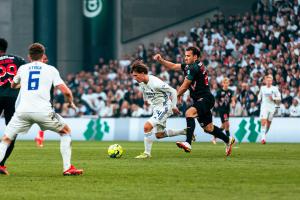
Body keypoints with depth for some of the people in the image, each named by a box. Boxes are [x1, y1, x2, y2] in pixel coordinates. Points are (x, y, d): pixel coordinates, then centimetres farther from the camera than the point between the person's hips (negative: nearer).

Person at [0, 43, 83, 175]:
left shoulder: (22, 68, 18)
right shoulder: (51, 70, 11)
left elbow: (13, 86, 37)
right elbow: (66, 91, 2)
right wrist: (71, 103, 23)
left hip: (22, 110, 1)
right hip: (43, 110, -1)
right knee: (66, 131, 20)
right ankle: (67, 168, 11)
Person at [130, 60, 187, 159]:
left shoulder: (155, 83, -27)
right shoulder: (141, 83, -2)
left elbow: (173, 91, -19)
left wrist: (174, 106, -12)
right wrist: (146, 99, 39)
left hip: (164, 108, -10)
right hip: (156, 109, 10)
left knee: (147, 126, -23)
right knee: (159, 135, 15)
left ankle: (147, 153, -11)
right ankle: (184, 132, 29)